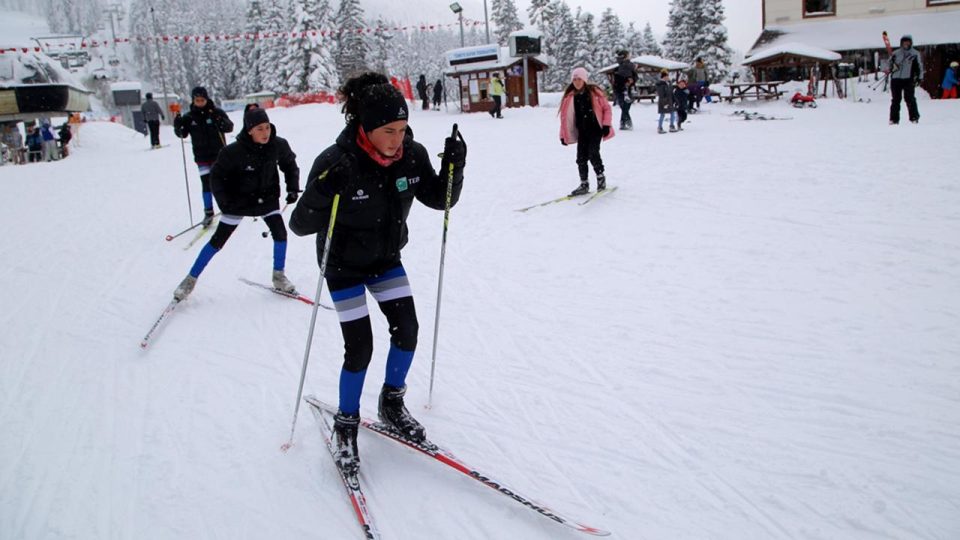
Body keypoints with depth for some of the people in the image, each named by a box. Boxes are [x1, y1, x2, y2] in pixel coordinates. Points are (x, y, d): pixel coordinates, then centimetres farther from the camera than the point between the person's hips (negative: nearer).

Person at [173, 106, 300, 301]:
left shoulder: (279, 145, -15)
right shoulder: (234, 151, -25)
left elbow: (290, 165, 5)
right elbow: (216, 175, -12)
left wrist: (292, 188, -5)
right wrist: (224, 201, -20)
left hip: (267, 198, 3)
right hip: (239, 200, -3)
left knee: (280, 233, -12)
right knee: (218, 240, 2)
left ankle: (279, 276, 9)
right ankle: (191, 279, 16)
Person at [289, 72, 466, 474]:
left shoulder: (411, 155, -16)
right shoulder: (337, 164, -30)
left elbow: (439, 199, -4)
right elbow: (300, 225, -27)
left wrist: (454, 166, -23)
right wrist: (322, 193, -47)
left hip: (386, 258, 5)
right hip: (344, 264, -5)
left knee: (407, 329, -1)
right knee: (360, 347, -6)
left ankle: (392, 404, 24)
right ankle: (346, 425, 17)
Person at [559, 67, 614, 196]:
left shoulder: (594, 92, -4)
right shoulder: (570, 97, 4)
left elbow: (607, 108, 1)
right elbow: (565, 116, 6)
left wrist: (606, 125, -8)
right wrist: (563, 135, 3)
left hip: (595, 129, -4)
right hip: (582, 131, 4)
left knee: (593, 154, -14)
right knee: (581, 158, 1)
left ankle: (600, 177, 7)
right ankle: (584, 184, 10)